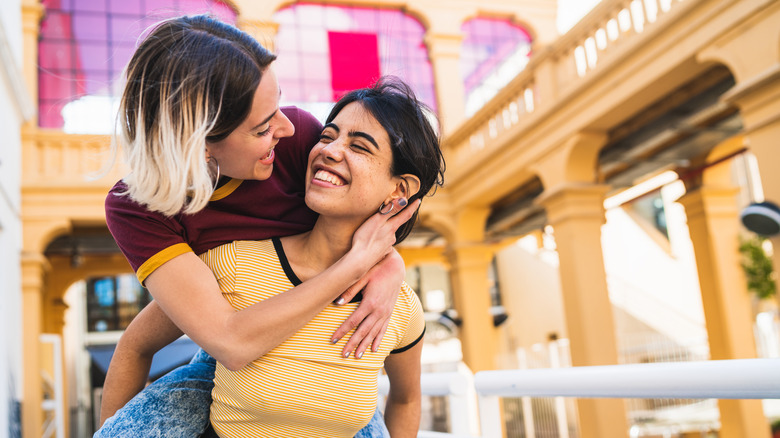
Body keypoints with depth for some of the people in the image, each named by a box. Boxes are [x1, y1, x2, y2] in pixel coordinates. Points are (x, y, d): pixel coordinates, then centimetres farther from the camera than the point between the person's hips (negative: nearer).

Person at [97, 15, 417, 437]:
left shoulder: (297, 135, -20)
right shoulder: (135, 208, -23)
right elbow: (232, 341, -34)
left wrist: (389, 268, -23)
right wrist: (361, 258, -33)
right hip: (225, 369, -1)